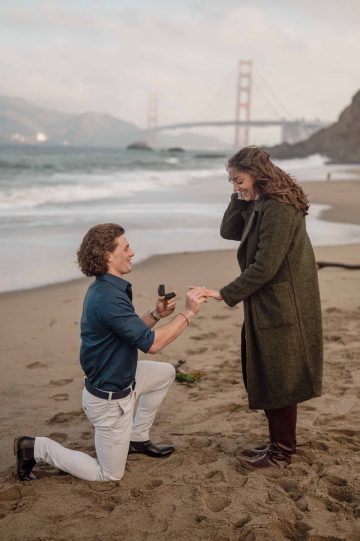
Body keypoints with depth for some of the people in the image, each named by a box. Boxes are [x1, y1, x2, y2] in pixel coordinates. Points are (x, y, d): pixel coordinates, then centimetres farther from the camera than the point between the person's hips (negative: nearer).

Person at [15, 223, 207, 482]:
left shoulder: (108, 289, 1)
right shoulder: (108, 298, -30)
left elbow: (133, 331, 12)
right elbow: (151, 343, -29)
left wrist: (156, 314, -3)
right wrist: (188, 313, -23)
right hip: (109, 399, -9)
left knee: (166, 373, 23)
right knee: (109, 475, 6)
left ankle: (138, 438, 29)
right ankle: (35, 448, 9)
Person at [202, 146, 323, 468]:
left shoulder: (278, 209, -21)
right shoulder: (260, 206, 10)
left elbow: (265, 267, -24)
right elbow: (228, 232, 10)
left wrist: (226, 294, -18)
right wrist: (240, 198, 0)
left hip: (282, 308, -10)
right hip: (269, 306, 10)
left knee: (279, 379, 2)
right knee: (268, 378, 17)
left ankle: (282, 451, 16)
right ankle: (280, 442, 30)